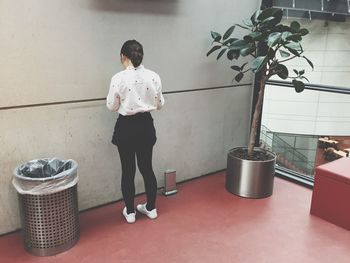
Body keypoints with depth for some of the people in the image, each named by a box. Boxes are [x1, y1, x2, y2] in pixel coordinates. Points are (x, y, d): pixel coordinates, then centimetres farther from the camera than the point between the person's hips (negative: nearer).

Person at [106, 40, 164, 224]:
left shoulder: (119, 78, -15)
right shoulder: (153, 77, -5)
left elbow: (111, 107, -6)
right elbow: (159, 104, 3)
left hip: (126, 127, -3)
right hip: (145, 125, 3)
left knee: (128, 170, 10)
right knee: (146, 167, 16)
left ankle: (130, 212, 23)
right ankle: (151, 208, 28)